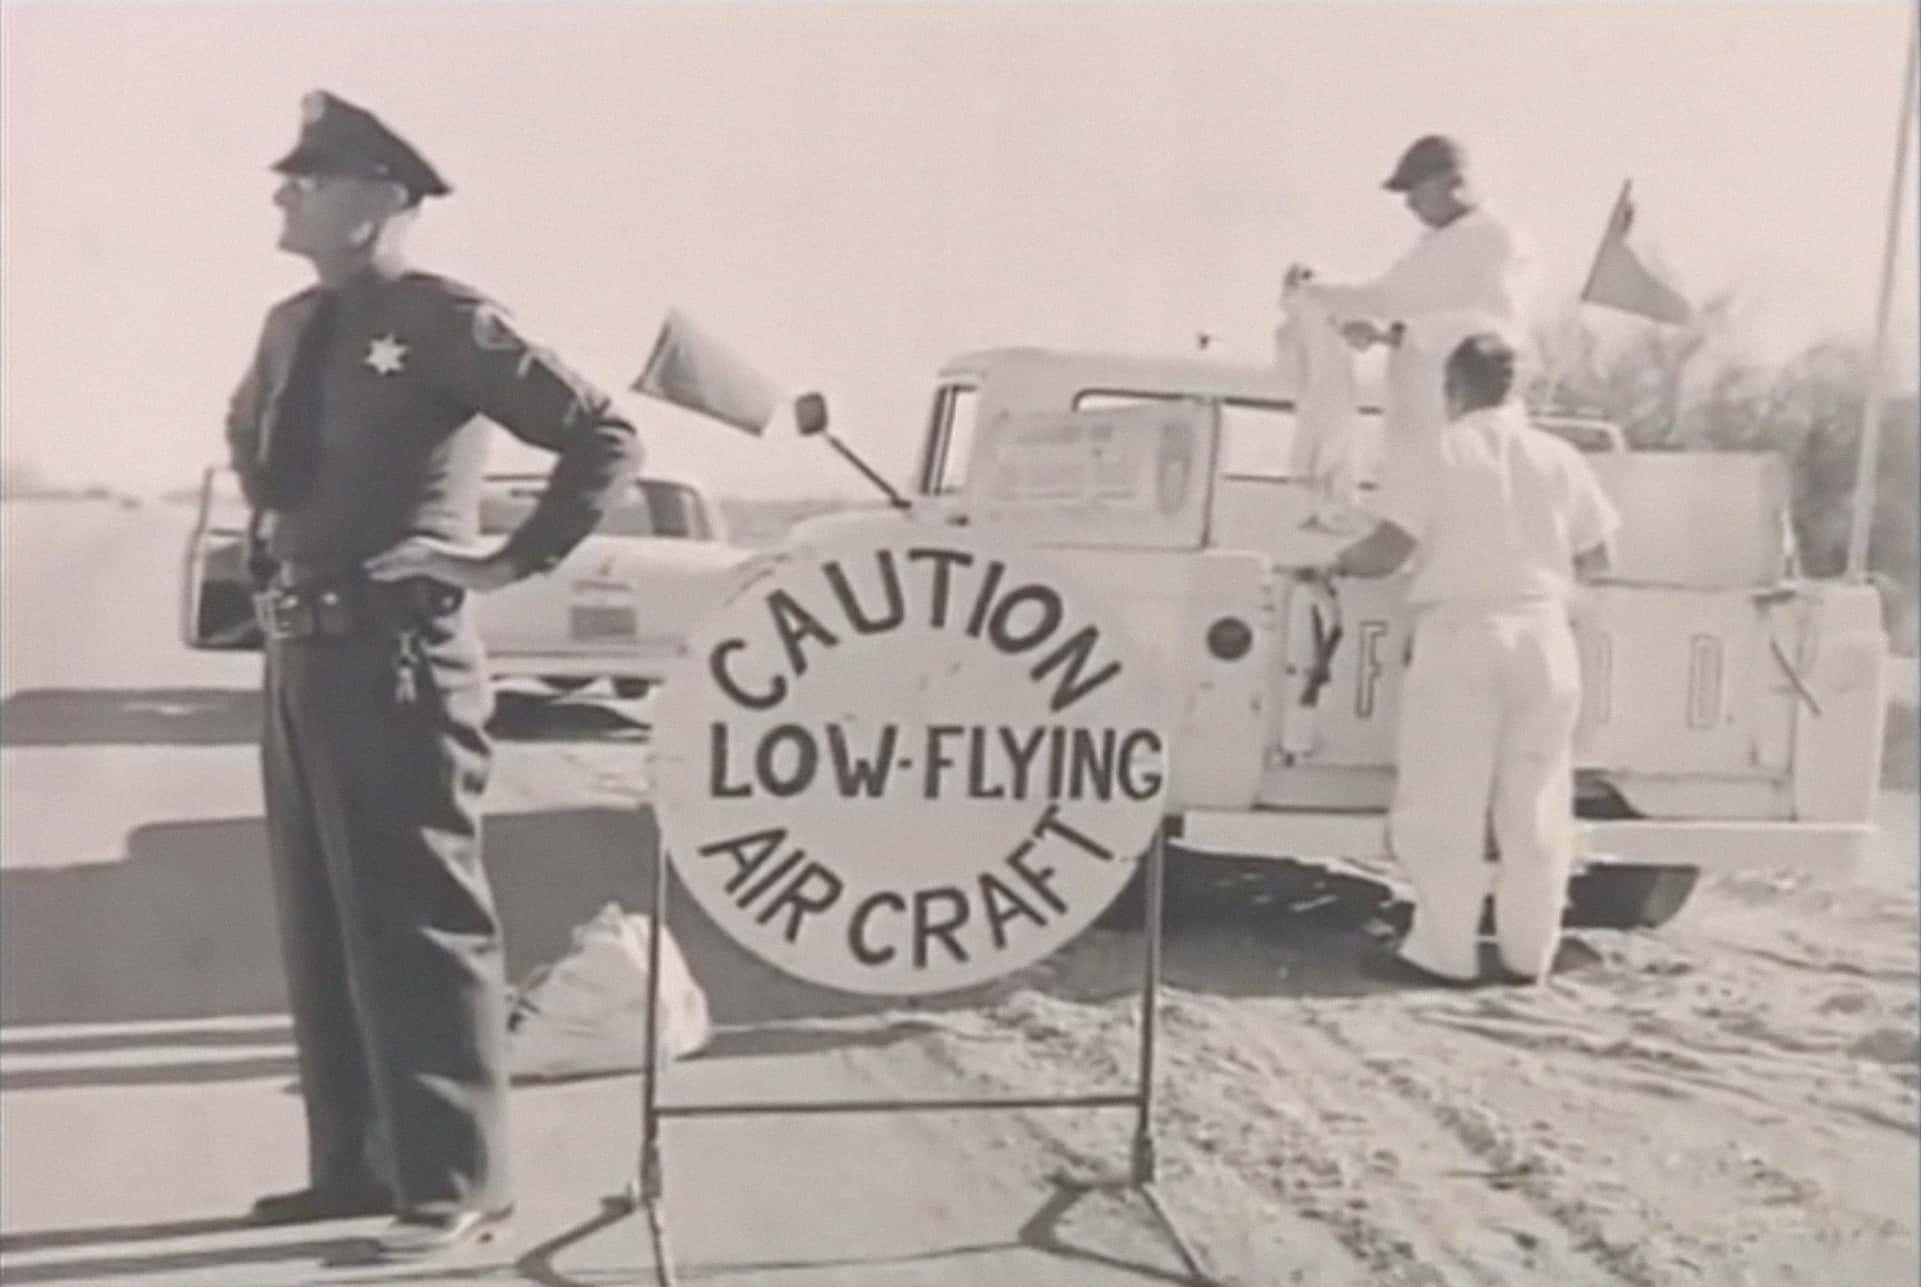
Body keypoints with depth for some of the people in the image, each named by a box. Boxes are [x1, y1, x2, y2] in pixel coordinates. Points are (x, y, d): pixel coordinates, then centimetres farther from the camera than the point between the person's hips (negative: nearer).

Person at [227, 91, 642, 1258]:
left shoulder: (447, 323, -11)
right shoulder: (292, 327, 13)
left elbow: (606, 440, -15)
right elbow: (251, 445, 34)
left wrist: (513, 560, -12)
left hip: (396, 659, -8)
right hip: (299, 652, 9)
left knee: (417, 925, -2)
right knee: (321, 929, 14)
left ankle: (455, 1182, 10)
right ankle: (353, 1165, 28)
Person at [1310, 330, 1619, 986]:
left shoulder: (1439, 455, -4)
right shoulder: (1559, 458, 7)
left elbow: (1387, 549, -10)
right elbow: (1596, 557, 10)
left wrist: (1340, 562, 9)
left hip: (1460, 636, -4)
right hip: (1542, 635, 4)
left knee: (1446, 803, 2)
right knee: (1534, 803, 10)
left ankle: (1444, 951, 3)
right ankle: (1528, 951, 16)